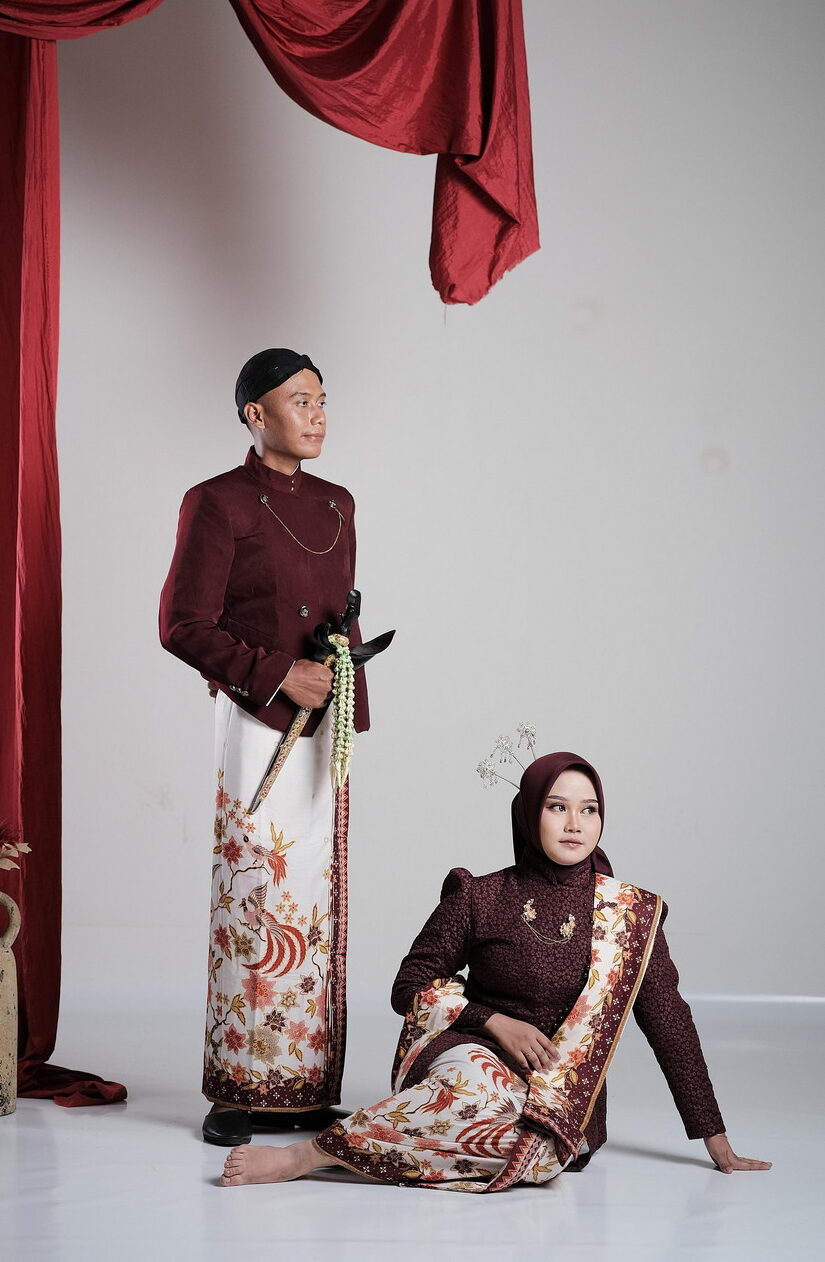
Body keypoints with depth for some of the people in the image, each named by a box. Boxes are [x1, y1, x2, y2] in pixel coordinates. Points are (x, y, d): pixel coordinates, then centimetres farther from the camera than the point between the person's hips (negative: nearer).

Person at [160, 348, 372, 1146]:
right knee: (255, 898, -6)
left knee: (317, 899, 5)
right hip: (256, 723, -6)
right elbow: (183, 625, -9)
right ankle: (239, 1093, 1)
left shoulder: (335, 505, 15)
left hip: (322, 726, 6)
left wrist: (344, 679, 4)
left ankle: (308, 1087, 11)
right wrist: (277, 675, -14)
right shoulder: (218, 504, -5)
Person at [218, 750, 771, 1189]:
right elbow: (411, 985, 7)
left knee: (536, 1145, -38)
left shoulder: (631, 914, 4)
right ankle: (306, 1155, -31)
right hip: (471, 1052, -1)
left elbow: (669, 1022, 6)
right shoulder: (480, 898, 2)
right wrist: (496, 1023, -9)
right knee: (474, 1075, -40)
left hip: (567, 1094, 1)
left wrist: (716, 1139, 4)